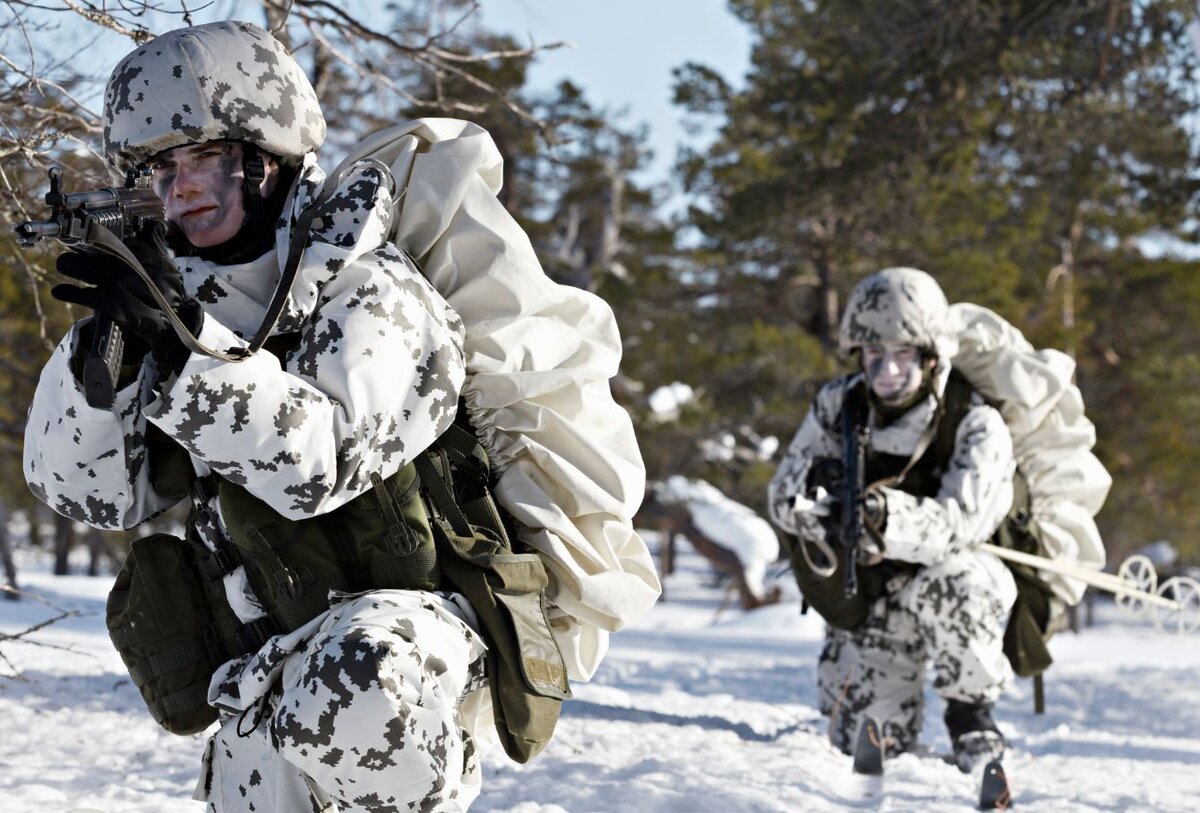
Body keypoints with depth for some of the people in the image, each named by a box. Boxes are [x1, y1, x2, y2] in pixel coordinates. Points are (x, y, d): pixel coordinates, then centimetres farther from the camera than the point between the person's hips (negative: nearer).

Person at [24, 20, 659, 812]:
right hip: (285, 648, 7)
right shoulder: (191, 293, 4)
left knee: (354, 673, -37)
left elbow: (321, 462, -30)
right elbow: (91, 488, -2)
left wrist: (184, 338, -36)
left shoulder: (372, 290, -15)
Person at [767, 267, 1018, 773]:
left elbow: (960, 524, -32)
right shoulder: (838, 406, -6)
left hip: (959, 593, -3)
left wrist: (885, 518, -51)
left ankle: (971, 712, -14)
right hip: (866, 593, 3)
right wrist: (815, 499, -34)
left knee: (948, 583, -39)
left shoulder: (975, 425, -19)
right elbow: (782, 497, -9)